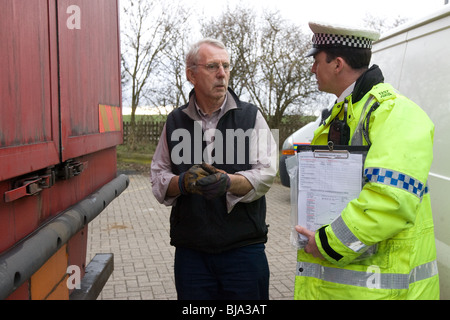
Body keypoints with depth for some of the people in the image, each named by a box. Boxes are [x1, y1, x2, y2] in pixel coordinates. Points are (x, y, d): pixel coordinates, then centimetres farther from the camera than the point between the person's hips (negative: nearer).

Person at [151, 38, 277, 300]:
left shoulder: (251, 116, 4)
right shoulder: (175, 122, 9)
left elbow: (266, 173, -5)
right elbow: (158, 179, 7)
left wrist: (228, 182, -25)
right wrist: (182, 182, -16)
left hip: (244, 248, -1)